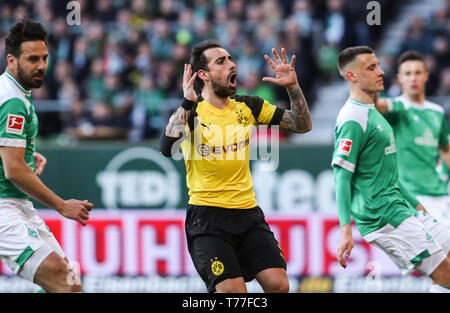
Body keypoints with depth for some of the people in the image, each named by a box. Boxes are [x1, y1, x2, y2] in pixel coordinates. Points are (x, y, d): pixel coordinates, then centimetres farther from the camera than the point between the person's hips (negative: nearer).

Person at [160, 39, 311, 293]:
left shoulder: (248, 107, 8)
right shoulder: (190, 111, -5)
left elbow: (302, 125, 11)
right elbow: (168, 148, -24)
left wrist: (293, 86, -3)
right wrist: (187, 104, -28)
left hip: (248, 213, 5)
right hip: (207, 216, -5)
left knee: (279, 286, -8)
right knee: (233, 291, -18)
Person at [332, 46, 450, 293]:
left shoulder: (373, 113, 17)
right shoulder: (353, 120, -15)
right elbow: (342, 177, -20)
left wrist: (415, 204, 29)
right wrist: (345, 229, -27)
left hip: (399, 206, 10)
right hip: (382, 216, -10)